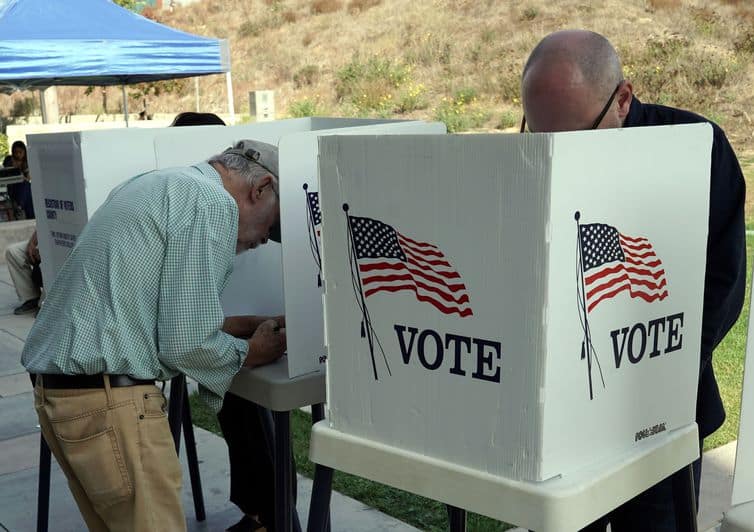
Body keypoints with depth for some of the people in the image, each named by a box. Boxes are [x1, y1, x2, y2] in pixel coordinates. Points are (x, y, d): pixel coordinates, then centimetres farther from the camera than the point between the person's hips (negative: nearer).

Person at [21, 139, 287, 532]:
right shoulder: (213, 204, -12)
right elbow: (184, 344, -15)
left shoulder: (154, 185, 16)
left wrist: (218, 327, 20)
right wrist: (246, 353, 4)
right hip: (108, 400, -10)